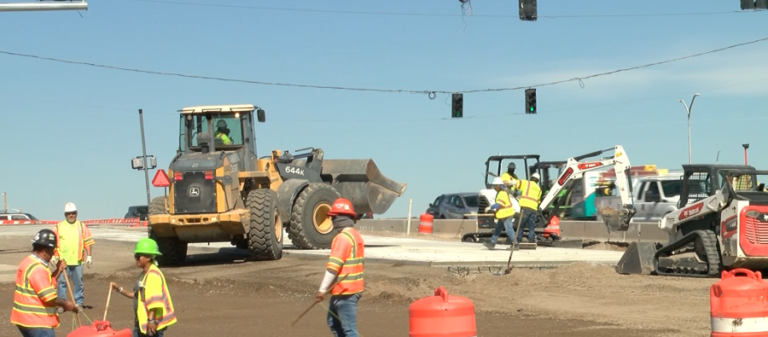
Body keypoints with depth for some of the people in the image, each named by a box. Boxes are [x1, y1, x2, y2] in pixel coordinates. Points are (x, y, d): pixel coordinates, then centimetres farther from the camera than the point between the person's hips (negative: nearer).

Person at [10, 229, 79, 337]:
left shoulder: (28, 262, 12)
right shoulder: (37, 269, -22)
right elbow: (49, 298, -23)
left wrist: (57, 271, 12)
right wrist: (66, 304, -7)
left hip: (26, 319, 11)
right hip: (36, 321, -11)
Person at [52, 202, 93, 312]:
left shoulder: (81, 226, 8)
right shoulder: (59, 227, 6)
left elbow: (87, 241, 7)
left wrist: (89, 256, 0)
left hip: (77, 260, 1)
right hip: (63, 260, 0)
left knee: (78, 282, 5)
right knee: (61, 282, 0)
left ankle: (79, 303, 13)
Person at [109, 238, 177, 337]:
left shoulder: (153, 275, -18)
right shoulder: (144, 274, 15)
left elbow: (155, 300, -24)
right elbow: (138, 296, 23)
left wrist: (151, 320, -27)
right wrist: (119, 289, 16)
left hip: (153, 322, -11)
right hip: (142, 321, 11)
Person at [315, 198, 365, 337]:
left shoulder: (343, 238, -16)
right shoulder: (355, 235, 15)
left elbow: (333, 266, -22)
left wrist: (322, 289, -20)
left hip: (344, 292, -10)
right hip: (353, 289, 10)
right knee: (334, 323, 20)